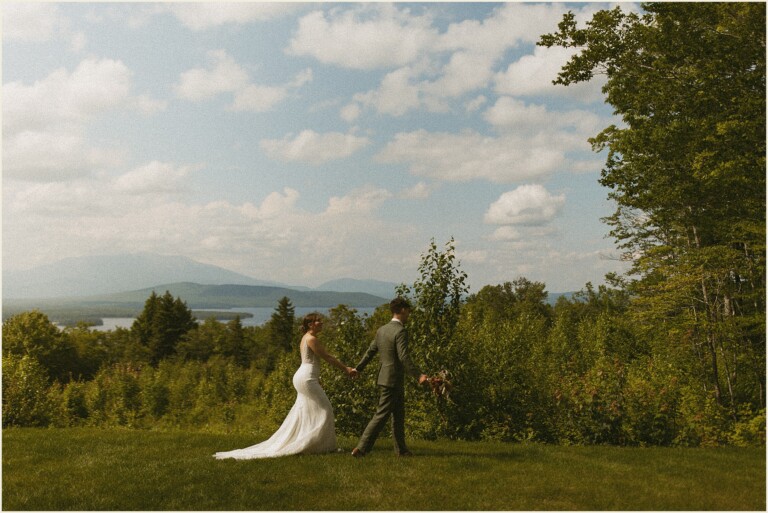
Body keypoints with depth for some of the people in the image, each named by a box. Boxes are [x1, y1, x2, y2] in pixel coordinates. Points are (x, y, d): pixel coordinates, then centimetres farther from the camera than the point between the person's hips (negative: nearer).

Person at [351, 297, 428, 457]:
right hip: (393, 380, -9)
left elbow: (370, 351, 16)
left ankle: (401, 449, 25)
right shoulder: (400, 331, -16)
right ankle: (361, 448, -5)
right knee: (381, 415, -5)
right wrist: (418, 375, -27)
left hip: (385, 378, 9)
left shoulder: (382, 330, 10)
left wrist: (358, 368, 26)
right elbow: (404, 357, -25)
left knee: (399, 414, 17)